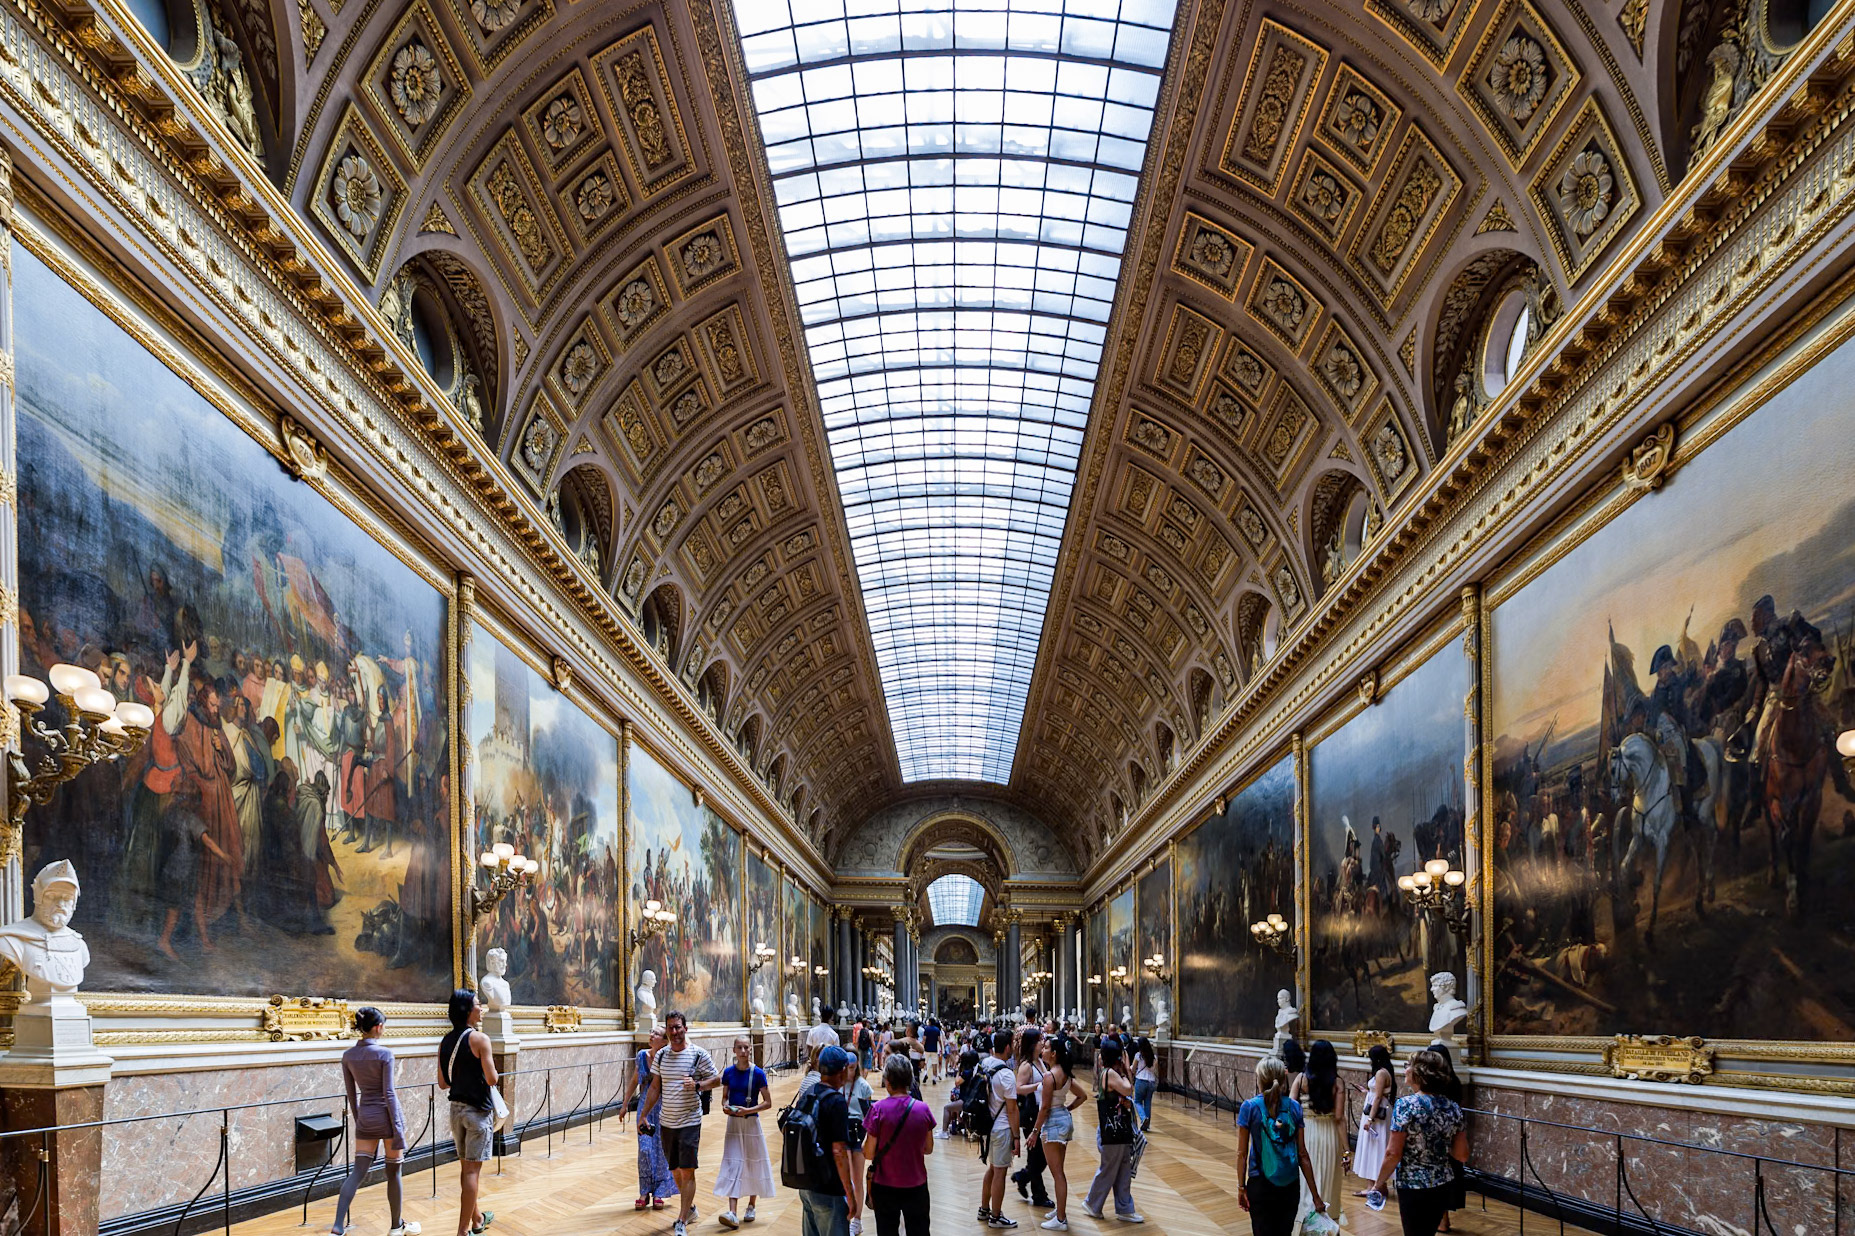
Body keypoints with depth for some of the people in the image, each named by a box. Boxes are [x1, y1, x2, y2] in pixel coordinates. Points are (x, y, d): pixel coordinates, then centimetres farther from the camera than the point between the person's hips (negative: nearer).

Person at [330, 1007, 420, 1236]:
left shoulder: (348, 1055, 1)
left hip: (365, 1118, 5)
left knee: (358, 1172, 4)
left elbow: (351, 1094, 8)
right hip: (387, 1117, -4)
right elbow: (389, 1093, -15)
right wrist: (398, 1130, -13)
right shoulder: (384, 1053, -14)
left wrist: (357, 1120, 19)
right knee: (393, 1173, 9)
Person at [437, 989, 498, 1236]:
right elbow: (492, 1079, -19)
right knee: (472, 1170, -3)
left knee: (466, 1167, 18)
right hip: (478, 1110, -7)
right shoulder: (479, 1039, -16)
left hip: (456, 1109, 7)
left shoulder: (445, 1042, 5)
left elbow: (443, 1082, 8)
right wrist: (492, 1072, 3)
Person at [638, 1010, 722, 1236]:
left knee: (687, 1171, -8)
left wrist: (697, 1085, -19)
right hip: (667, 1122, 5)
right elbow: (655, 1088, 12)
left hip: (690, 1122, -5)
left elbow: (717, 1079, -1)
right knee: (675, 1170, 14)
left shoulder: (699, 1055, -8)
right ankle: (689, 1208, 35)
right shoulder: (661, 1055, 5)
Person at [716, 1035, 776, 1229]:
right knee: (732, 1165, -6)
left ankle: (751, 1206, 27)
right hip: (733, 1123, 2)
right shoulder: (728, 1072, 1)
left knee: (753, 1164, 8)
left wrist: (748, 1110, -19)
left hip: (751, 1123, -2)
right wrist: (725, 1106, -9)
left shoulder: (758, 1073, -9)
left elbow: (767, 1102, -7)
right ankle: (732, 1213, -12)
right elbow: (725, 1096, 12)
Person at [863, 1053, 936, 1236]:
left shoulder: (878, 1110, -16)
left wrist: (866, 1137, 8)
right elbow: (928, 1149, 3)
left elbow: (868, 1154, -11)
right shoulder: (923, 1109, -8)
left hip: (885, 1186, -2)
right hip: (916, 1185, 2)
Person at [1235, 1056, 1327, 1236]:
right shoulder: (1294, 1108, -2)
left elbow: (1242, 1153, -8)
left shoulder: (1250, 1107, -9)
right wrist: (1316, 1196, 3)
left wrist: (1241, 1187, 3)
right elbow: (1303, 1154, -1)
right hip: (1290, 1186, 3)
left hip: (1260, 1184, -2)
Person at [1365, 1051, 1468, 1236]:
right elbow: (1462, 1155, 2)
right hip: (1444, 1184, 5)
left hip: (1413, 1186, -5)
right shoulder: (1453, 1108, -1)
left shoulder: (1406, 1105, -18)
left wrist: (1378, 1183, -4)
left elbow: (1393, 1154, -17)